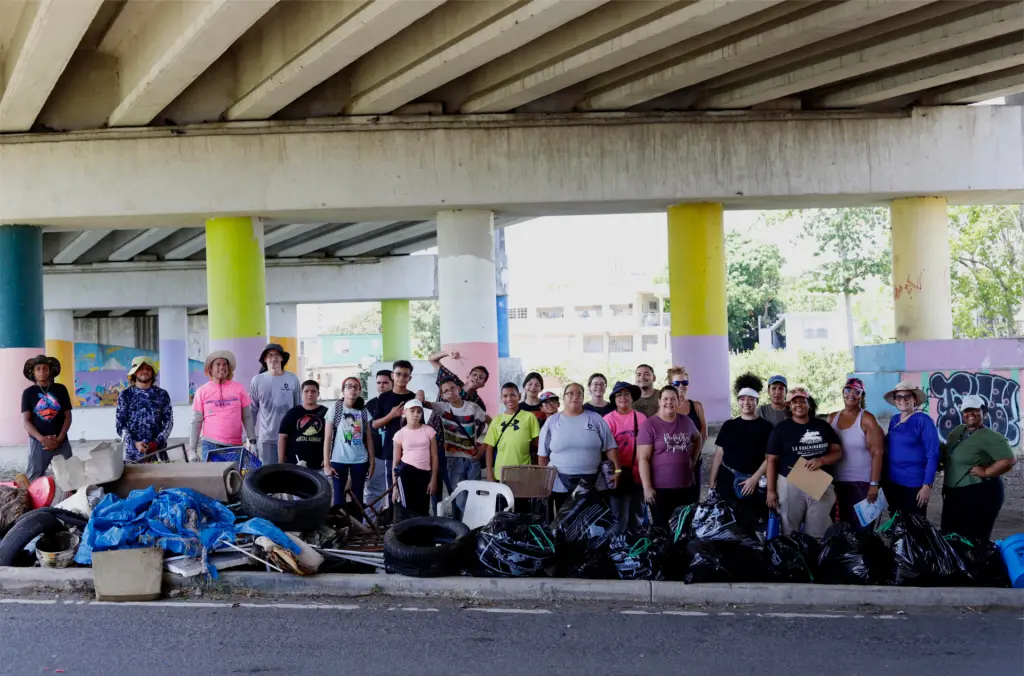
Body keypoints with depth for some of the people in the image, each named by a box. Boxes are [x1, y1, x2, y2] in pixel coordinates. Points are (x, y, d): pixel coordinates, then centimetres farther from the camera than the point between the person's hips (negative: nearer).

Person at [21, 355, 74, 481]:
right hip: (38, 442, -1)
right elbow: (25, 421, -2)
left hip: (61, 442, 1)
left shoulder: (60, 389, 5)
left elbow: (68, 416, 5)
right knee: (33, 479, -3)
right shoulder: (28, 393, 3)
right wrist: (42, 439, -15)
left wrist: (59, 439, -7)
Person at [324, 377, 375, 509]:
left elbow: (369, 438, 9)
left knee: (358, 497, 6)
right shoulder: (335, 409, -3)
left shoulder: (363, 411, 5)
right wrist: (326, 464, -7)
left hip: (360, 460, 2)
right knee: (339, 498, -1)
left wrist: (372, 461, 4)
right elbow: (327, 439, -3)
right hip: (339, 460, -2)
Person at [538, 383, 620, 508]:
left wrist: (617, 470, -4)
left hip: (592, 483, 0)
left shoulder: (595, 419, 5)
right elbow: (543, 454, 9)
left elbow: (610, 447, 5)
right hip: (560, 484, 0)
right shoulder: (552, 421, 5)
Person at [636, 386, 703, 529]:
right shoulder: (649, 425, -9)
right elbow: (643, 458, -12)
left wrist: (693, 460, 15)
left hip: (687, 486, 5)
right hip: (661, 488, -5)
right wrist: (647, 487, -16)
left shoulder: (686, 421, 6)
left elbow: (698, 439, 28)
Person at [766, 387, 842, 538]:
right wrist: (771, 490, -5)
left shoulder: (823, 426, 9)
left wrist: (822, 460, -14)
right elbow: (772, 460, 1)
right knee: (789, 534, 3)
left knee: (818, 534, 5)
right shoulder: (781, 429, 1)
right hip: (789, 486, -2)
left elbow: (838, 452, 8)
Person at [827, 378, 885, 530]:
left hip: (862, 483, -5)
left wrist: (874, 484, -16)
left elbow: (877, 453, -10)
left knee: (861, 527, -2)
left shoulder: (867, 419, -6)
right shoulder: (832, 418, 9)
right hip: (837, 482, 5)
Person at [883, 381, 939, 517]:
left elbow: (933, 454, -14)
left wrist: (927, 485, -18)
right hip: (892, 481, 6)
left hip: (914, 484, -6)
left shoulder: (923, 420, -11)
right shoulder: (894, 420, 7)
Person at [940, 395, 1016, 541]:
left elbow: (1009, 460, -26)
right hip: (953, 493, 8)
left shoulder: (990, 437, -16)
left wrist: (985, 472, -21)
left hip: (980, 494, -8)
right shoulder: (957, 431, 9)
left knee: (973, 541, 1)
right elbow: (948, 453, 25)